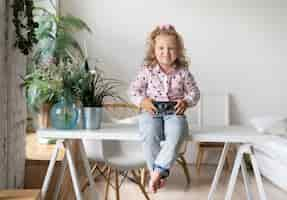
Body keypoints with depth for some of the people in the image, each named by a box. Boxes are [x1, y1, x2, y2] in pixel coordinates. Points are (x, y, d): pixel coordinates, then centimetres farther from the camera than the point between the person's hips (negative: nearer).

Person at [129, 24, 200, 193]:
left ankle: (157, 171, -28)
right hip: (151, 111, 0)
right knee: (149, 135, -31)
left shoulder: (183, 72, 7)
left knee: (177, 134, -32)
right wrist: (142, 101, -9)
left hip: (174, 112, 1)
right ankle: (161, 172, -16)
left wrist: (186, 102, -6)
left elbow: (194, 92, 15)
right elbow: (133, 89, 10)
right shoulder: (147, 70, 4)